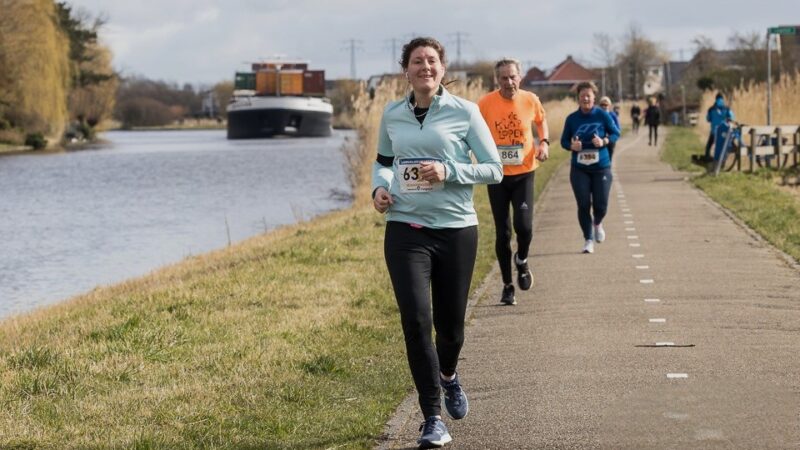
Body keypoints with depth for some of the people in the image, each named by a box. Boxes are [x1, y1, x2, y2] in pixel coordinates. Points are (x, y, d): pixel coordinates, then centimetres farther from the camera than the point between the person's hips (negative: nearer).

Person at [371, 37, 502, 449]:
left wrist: (448, 172, -17)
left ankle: (447, 376, 46)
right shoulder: (392, 116, 6)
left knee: (450, 325, 9)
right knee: (416, 321, -14)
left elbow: (494, 169, -2)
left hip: (456, 229, -1)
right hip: (406, 230, 1)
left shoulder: (464, 112, -2)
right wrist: (380, 186, 1)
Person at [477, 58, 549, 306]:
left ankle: (522, 260, 20)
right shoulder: (485, 103, -10)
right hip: (497, 174, 0)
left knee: (524, 226, -14)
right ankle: (507, 285, 19)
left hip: (524, 172, 0)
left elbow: (541, 120, 16)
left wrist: (544, 142, 0)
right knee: (502, 232, 3)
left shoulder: (531, 100, -4)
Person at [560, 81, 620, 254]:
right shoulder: (572, 118, 1)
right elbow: (564, 140, 8)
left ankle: (597, 224, 35)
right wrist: (571, 146, -15)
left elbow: (616, 133, 3)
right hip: (579, 169, 1)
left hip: (601, 167, -1)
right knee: (583, 205, -3)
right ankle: (588, 240, 10)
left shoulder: (602, 115, -4)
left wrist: (604, 141, -16)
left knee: (601, 205, -1)